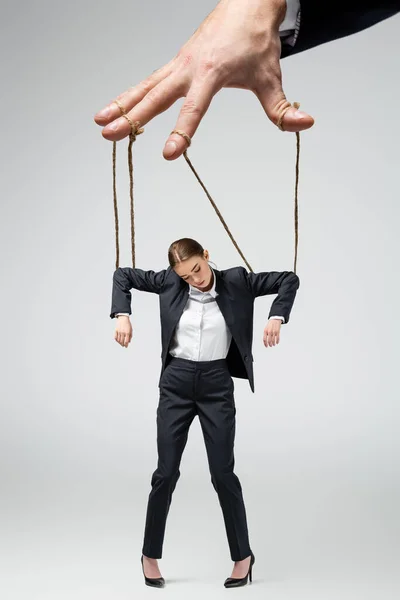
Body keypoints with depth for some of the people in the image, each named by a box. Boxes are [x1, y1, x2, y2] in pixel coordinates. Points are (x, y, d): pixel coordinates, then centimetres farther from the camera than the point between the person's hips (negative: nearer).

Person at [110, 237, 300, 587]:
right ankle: (151, 554, 17)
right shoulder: (170, 283, -2)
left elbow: (289, 280, -1)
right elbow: (123, 275, 7)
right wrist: (122, 315, -6)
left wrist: (277, 317, -16)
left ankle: (243, 555, 15)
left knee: (222, 472, -1)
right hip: (177, 382, 1)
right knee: (166, 471, 1)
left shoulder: (235, 281, -5)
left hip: (217, 384, -1)